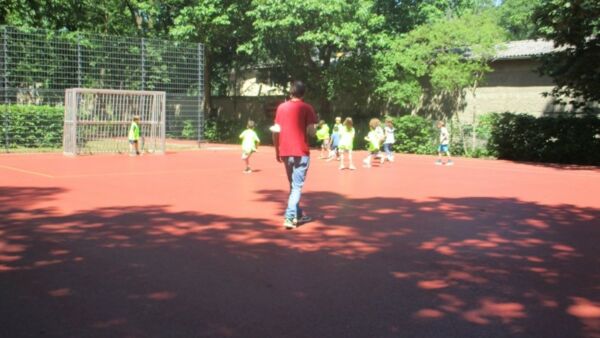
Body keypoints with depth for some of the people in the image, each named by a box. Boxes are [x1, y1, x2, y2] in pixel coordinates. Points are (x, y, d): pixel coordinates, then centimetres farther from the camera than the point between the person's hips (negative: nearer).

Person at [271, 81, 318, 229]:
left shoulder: (281, 107, 8)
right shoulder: (307, 108, -4)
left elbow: (276, 131, 6)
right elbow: (311, 132, -11)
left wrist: (277, 151, 13)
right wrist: (312, 130, 12)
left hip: (285, 153, 5)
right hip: (301, 152, -4)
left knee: (293, 186, 18)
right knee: (297, 187, -2)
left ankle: (298, 215, 27)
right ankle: (289, 218, -12)